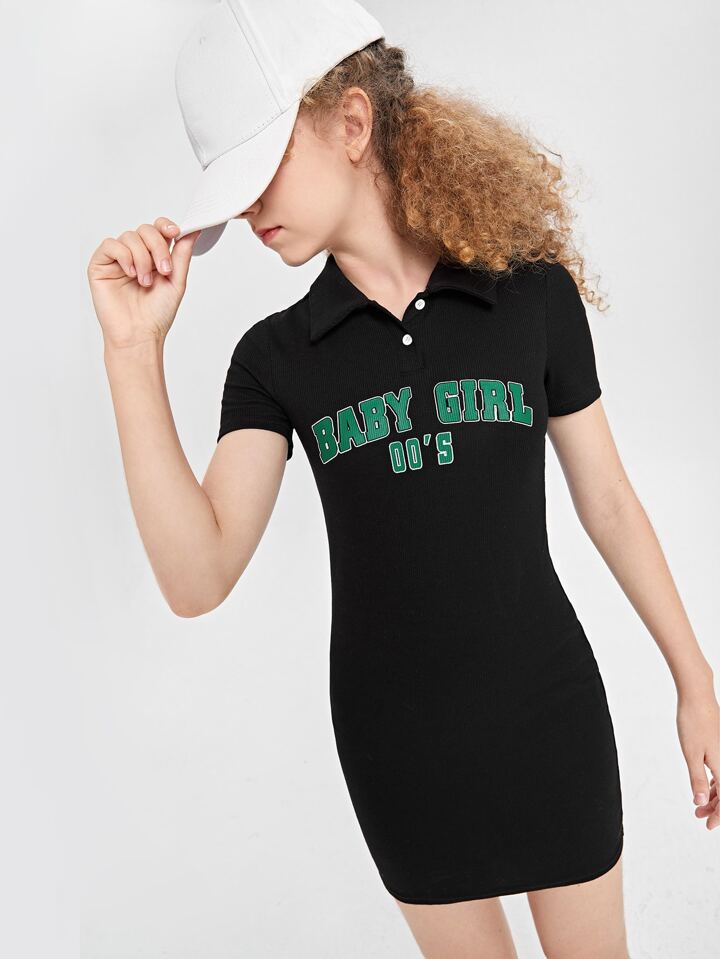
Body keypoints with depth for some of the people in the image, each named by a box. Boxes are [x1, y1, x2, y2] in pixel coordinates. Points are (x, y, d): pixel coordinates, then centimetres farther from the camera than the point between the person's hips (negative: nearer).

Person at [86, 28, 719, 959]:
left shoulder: (536, 296, -8)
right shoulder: (275, 356, -6)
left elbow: (607, 502, 1)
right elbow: (198, 580, -17)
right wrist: (135, 350, -21)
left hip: (548, 707, -1)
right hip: (398, 733, 1)